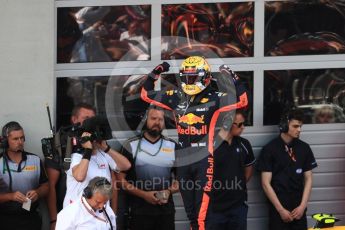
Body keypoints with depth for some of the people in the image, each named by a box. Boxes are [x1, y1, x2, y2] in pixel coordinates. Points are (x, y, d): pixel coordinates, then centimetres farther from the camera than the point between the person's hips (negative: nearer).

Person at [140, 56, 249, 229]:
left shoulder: (213, 98, -7)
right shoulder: (176, 97, 7)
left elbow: (241, 101, -14)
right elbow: (146, 94, 16)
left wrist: (233, 78, -18)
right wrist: (154, 74, 5)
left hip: (203, 159, -5)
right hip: (183, 158, 5)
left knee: (202, 209, -11)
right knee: (189, 209, 14)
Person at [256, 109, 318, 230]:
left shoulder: (304, 148, 6)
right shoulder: (270, 149, -5)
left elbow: (308, 178, 9)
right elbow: (266, 183, -7)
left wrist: (302, 206, -2)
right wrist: (281, 209, -10)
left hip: (299, 210, 3)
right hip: (278, 210, -3)